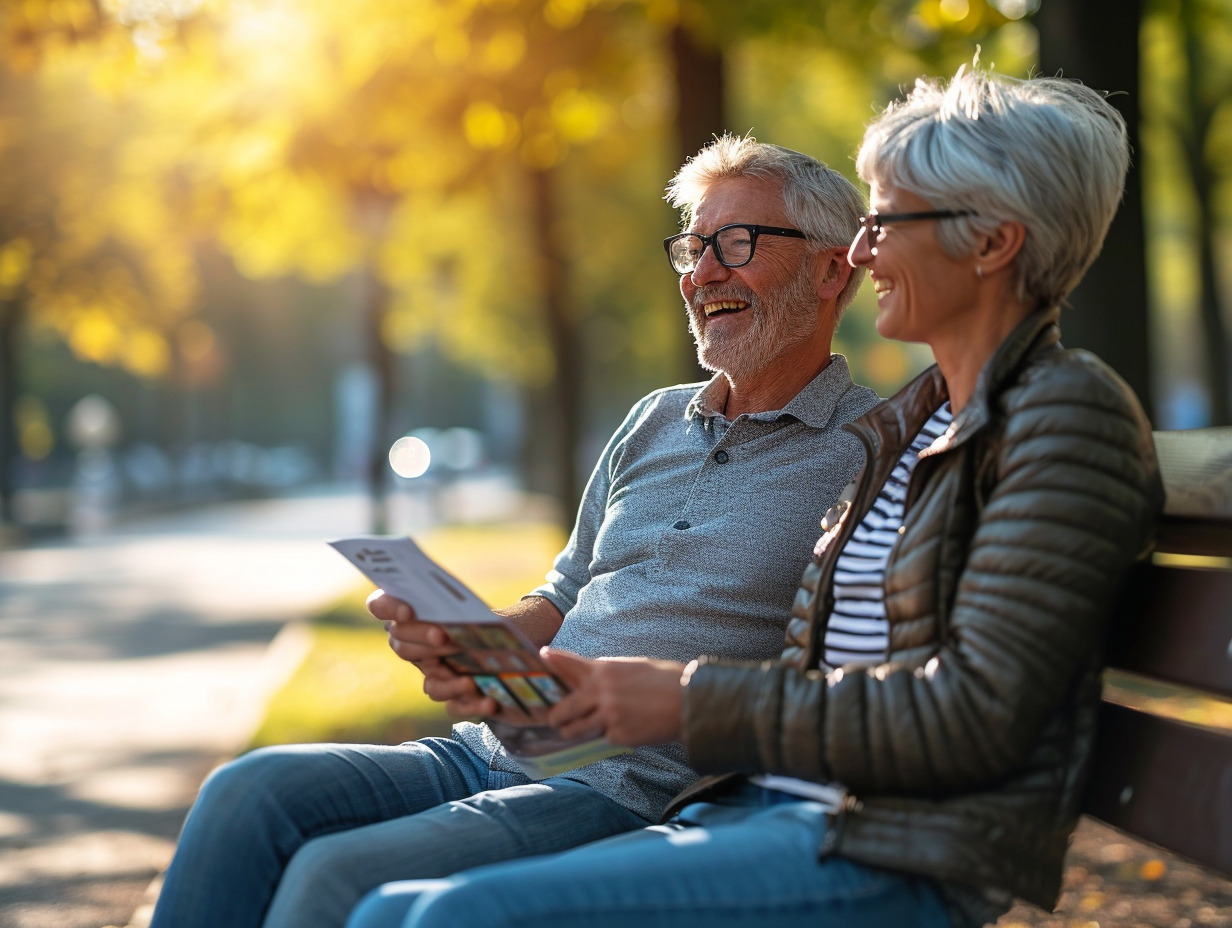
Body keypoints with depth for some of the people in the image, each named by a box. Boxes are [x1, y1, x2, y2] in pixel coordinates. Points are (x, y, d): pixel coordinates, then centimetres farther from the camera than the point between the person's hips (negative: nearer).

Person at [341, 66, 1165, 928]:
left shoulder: (1066, 411, -6)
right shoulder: (904, 426, 21)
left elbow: (973, 717, -15)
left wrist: (695, 702, -13)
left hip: (899, 859, -8)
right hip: (765, 807, 8)